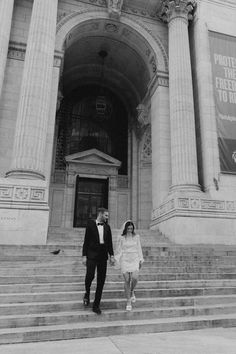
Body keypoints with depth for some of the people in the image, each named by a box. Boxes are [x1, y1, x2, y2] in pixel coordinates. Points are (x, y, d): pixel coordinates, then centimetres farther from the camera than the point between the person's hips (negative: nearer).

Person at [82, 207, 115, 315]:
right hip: (92, 254, -4)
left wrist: (111, 255, 1)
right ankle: (87, 293, 12)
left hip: (103, 256, 4)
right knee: (90, 275, -20)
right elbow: (86, 240, -1)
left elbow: (109, 242, 12)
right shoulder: (90, 224, 2)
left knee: (101, 280, 2)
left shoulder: (107, 227, 12)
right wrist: (84, 255, -6)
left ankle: (96, 305, 13)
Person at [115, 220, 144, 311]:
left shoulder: (136, 237, 7)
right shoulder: (121, 238, 1)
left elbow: (139, 249, 11)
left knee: (135, 278, -16)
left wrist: (140, 260, 9)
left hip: (134, 259, 1)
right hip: (124, 260, -1)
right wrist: (117, 260, -3)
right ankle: (128, 302, 13)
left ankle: (132, 291, 17)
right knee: (127, 280, -2)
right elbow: (118, 250, 4)